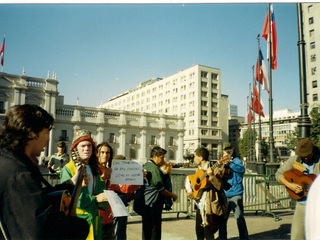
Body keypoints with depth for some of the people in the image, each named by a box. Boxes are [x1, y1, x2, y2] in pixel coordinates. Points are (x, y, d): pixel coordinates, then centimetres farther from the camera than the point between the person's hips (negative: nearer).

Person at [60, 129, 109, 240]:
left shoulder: (95, 170, 12)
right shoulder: (68, 169, -10)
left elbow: (102, 190, 8)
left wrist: (106, 196, -15)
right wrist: (95, 199, -19)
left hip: (93, 219, 6)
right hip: (76, 218, -6)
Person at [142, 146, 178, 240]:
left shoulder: (145, 166, 12)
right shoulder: (155, 169, -17)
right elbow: (161, 189, -16)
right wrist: (173, 196, -2)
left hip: (144, 204, 9)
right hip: (154, 205, -9)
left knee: (146, 231, 15)